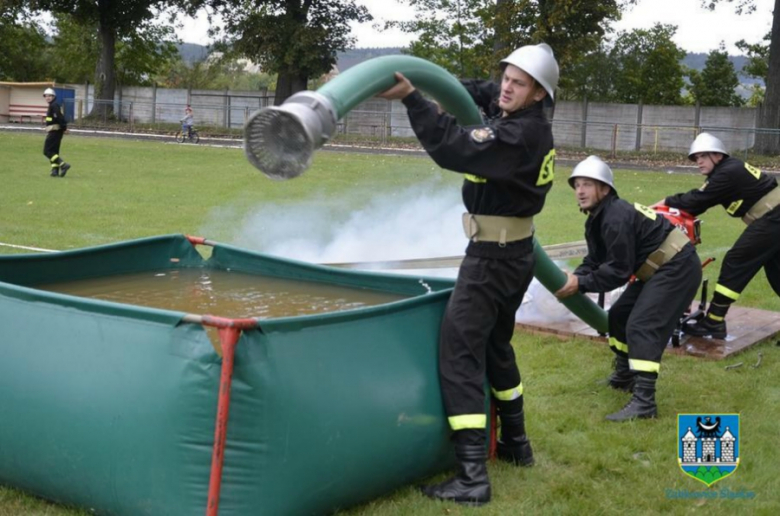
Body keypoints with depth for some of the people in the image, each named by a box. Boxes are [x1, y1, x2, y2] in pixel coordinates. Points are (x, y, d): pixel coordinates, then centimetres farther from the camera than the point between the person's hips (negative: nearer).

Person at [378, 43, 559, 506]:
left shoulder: (520, 135, -22)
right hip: (514, 252, 11)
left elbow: (455, 149, -33)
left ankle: (473, 477, -14)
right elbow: (486, 93, 28)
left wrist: (412, 98, -32)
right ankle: (516, 443, 37)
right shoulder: (526, 121, 8)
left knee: (459, 352, -11)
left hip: (494, 255, -11)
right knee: (495, 345, 23)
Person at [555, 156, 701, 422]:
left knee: (642, 326, -20)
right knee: (618, 315, 16)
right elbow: (596, 260, 7)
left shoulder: (616, 218, -25)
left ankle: (644, 401, -25)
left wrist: (580, 284, -23)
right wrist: (574, 276, -11)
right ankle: (625, 375, 33)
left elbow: (619, 270, -25)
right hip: (658, 269, 11)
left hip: (678, 268, -11)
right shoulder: (597, 218, 7)